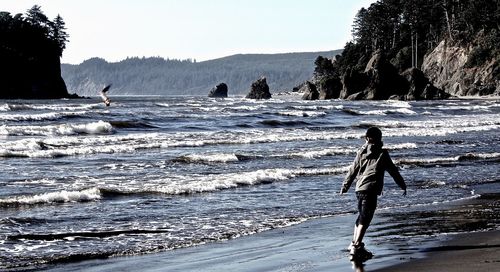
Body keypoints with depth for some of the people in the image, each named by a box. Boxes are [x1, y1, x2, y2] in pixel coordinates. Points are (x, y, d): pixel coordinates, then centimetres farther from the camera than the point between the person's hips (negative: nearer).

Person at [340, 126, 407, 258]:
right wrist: (403, 186, 14)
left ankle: (354, 243, 28)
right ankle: (357, 247, -15)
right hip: (370, 190, -6)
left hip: (359, 188, 6)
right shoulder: (382, 154, 0)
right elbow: (393, 171, 4)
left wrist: (345, 186, 23)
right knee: (365, 219, -9)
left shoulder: (361, 152, 12)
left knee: (362, 216, 22)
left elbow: (352, 171, 15)